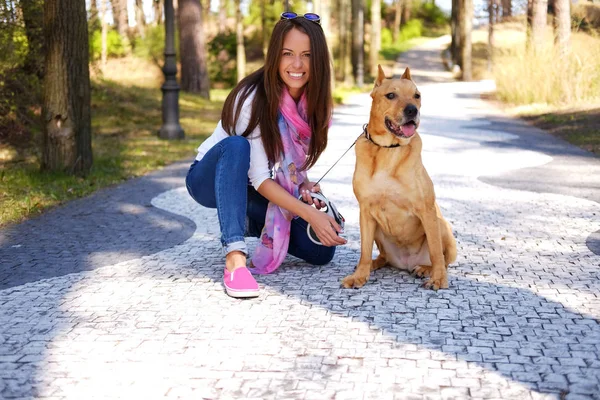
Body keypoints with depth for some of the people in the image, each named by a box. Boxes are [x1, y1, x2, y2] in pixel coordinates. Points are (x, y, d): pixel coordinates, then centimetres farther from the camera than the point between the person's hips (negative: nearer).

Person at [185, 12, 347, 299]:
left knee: (321, 250, -11)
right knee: (236, 145, -39)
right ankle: (235, 256, -40)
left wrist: (306, 188, -19)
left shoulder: (314, 101, -9)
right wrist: (310, 214, -39)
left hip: (251, 192, 5)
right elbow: (260, 178, -31)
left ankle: (254, 225, 13)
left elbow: (293, 161, 2)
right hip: (212, 178, -5)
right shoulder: (253, 97, -29)